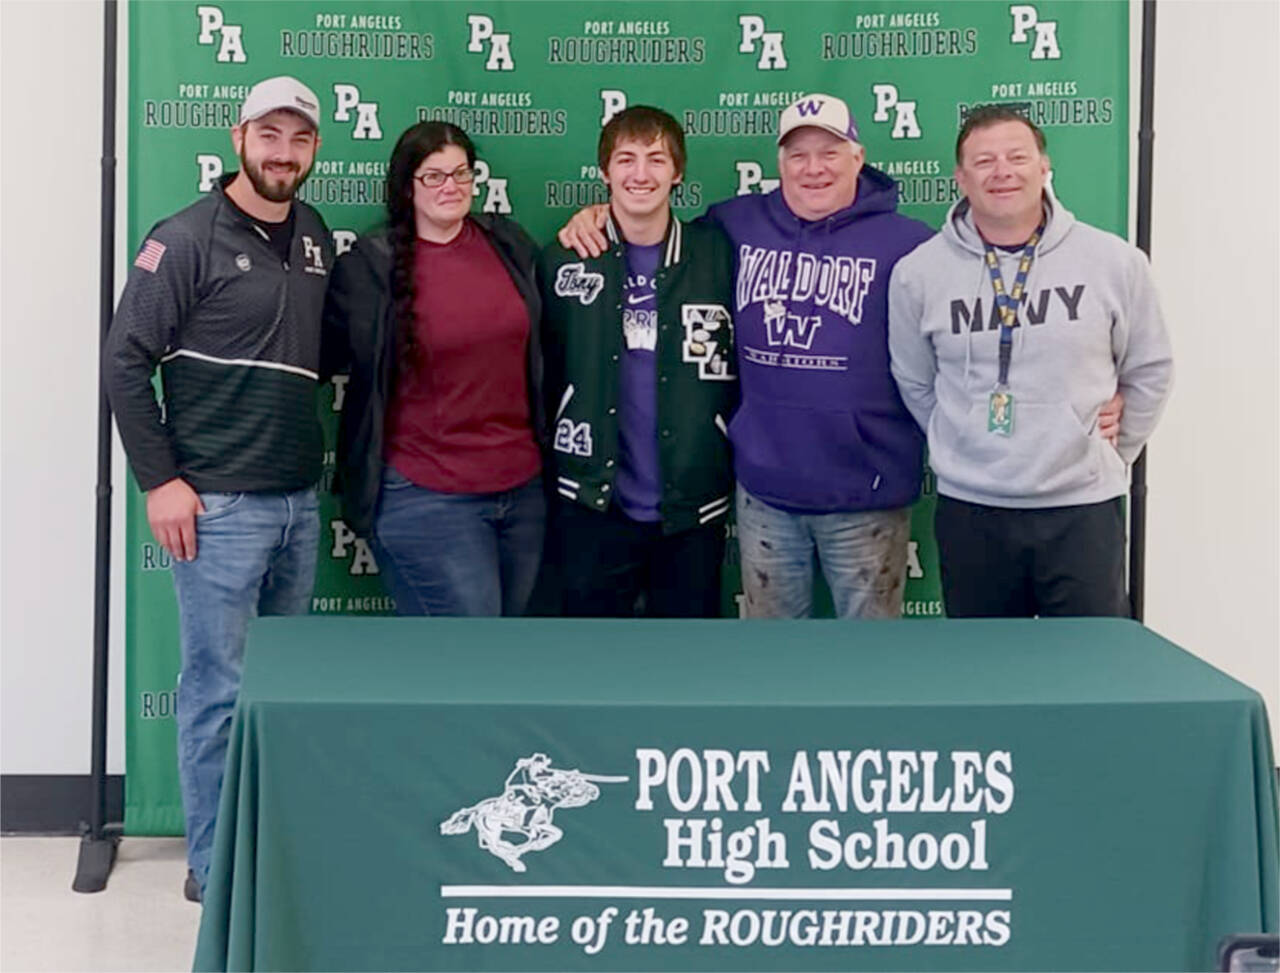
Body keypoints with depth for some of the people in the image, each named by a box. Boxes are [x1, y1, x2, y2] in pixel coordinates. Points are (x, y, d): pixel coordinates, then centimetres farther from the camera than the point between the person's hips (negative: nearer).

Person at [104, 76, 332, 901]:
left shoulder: (316, 237, 11)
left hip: (299, 501, 6)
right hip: (218, 505, -6)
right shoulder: (187, 239, -7)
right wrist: (160, 479, -12)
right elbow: (126, 363, -9)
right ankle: (214, 867, 10)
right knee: (218, 688, -1)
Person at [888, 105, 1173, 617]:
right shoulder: (918, 272, -2)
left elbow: (1148, 370, 9)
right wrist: (965, 449, 10)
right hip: (969, 509, 1)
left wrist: (1113, 452, 11)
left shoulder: (1114, 261, -3)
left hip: (1084, 504, -1)